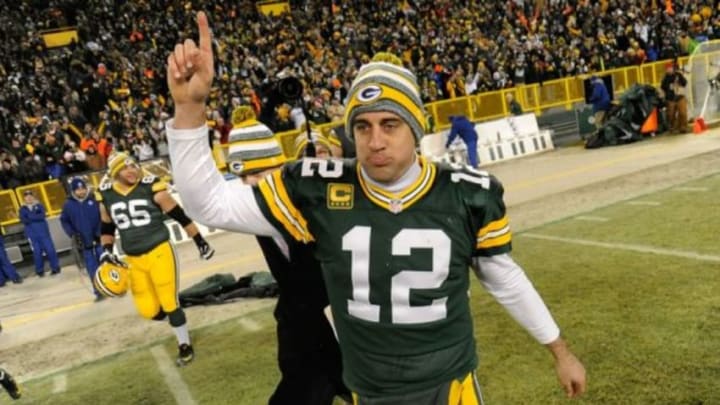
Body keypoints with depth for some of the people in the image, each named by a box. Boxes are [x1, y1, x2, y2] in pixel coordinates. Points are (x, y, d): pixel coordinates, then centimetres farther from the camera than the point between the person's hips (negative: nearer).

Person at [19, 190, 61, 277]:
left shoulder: (39, 206, 7)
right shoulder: (23, 209, 8)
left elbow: (42, 215, -12)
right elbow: (23, 220, -9)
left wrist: (31, 216, -17)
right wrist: (36, 218, -18)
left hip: (44, 231, 0)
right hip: (32, 234, 0)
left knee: (50, 249, -2)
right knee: (37, 252, 1)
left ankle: (55, 268, 7)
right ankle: (40, 270, 11)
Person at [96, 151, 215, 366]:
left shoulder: (151, 187, -8)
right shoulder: (107, 196, 4)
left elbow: (180, 216, -3)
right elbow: (106, 227, 19)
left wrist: (200, 241, -1)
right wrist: (106, 251, 5)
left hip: (159, 252, -4)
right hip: (133, 260, 4)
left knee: (169, 302, -2)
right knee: (149, 310, 1)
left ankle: (185, 346, 18)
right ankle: (174, 317, 34)